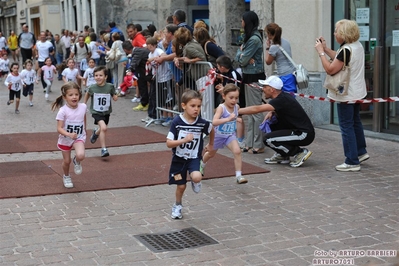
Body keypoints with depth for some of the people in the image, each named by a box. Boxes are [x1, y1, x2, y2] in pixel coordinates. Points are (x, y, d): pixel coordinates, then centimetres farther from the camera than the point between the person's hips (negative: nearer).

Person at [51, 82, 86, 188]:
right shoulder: (63, 111, -23)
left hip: (79, 137, 1)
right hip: (65, 139, -1)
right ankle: (66, 177, 45)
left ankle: (77, 162, 12)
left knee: (80, 156, -26)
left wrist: (84, 131, 21)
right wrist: (69, 134, -41)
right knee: (66, 161, 14)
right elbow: (59, 129, -25)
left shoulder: (83, 107, -12)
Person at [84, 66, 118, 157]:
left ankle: (96, 132, 57)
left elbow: (115, 98, 1)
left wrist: (115, 96, -21)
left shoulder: (110, 87, -12)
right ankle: (103, 149, -14)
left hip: (106, 112, 3)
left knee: (102, 130, 19)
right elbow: (87, 94, 11)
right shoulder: (92, 88, -12)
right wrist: (84, 104, 14)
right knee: (103, 127, -24)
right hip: (96, 112, -3)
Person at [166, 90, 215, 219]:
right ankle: (177, 206, 40)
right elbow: (169, 143, -17)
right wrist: (184, 140, -30)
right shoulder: (177, 122, -18)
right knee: (181, 186, 10)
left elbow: (212, 130, 11)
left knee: (197, 177, -28)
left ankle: (195, 182, 11)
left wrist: (211, 144, 22)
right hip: (179, 158, 0)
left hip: (194, 158, 0)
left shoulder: (202, 123, -13)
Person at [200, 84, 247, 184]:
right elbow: (214, 122, -46)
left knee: (237, 151, -22)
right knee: (211, 153, 22)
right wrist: (228, 119, -53)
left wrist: (237, 119, 2)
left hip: (230, 135, 3)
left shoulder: (237, 107, -10)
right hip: (218, 134, -3)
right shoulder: (221, 108, -28)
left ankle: (238, 176, -18)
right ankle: (202, 164, 56)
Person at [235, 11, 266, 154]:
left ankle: (258, 145, -1)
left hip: (254, 78, -10)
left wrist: (241, 53, 3)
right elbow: (238, 57, 10)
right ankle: (250, 143, 19)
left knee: (255, 112, -5)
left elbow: (242, 60, -17)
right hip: (248, 76, 10)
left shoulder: (254, 39, -16)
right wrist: (246, 59, -9)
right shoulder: (250, 37, 15)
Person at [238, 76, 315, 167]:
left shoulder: (282, 100, -20)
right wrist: (271, 112, 4)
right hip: (297, 130, 10)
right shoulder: (283, 96, 7)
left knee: (268, 139, -17)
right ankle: (282, 156, 16)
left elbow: (257, 109, -24)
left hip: (305, 134, -10)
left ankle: (300, 152, -5)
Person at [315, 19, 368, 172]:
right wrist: (325, 48, 10)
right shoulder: (357, 46, 6)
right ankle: (361, 152, 36)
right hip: (356, 92, 10)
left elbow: (330, 69, -21)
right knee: (355, 122, 23)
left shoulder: (346, 50, -23)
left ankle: (352, 162, 2)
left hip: (346, 95, -10)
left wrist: (321, 52, -14)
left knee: (346, 126, -3)